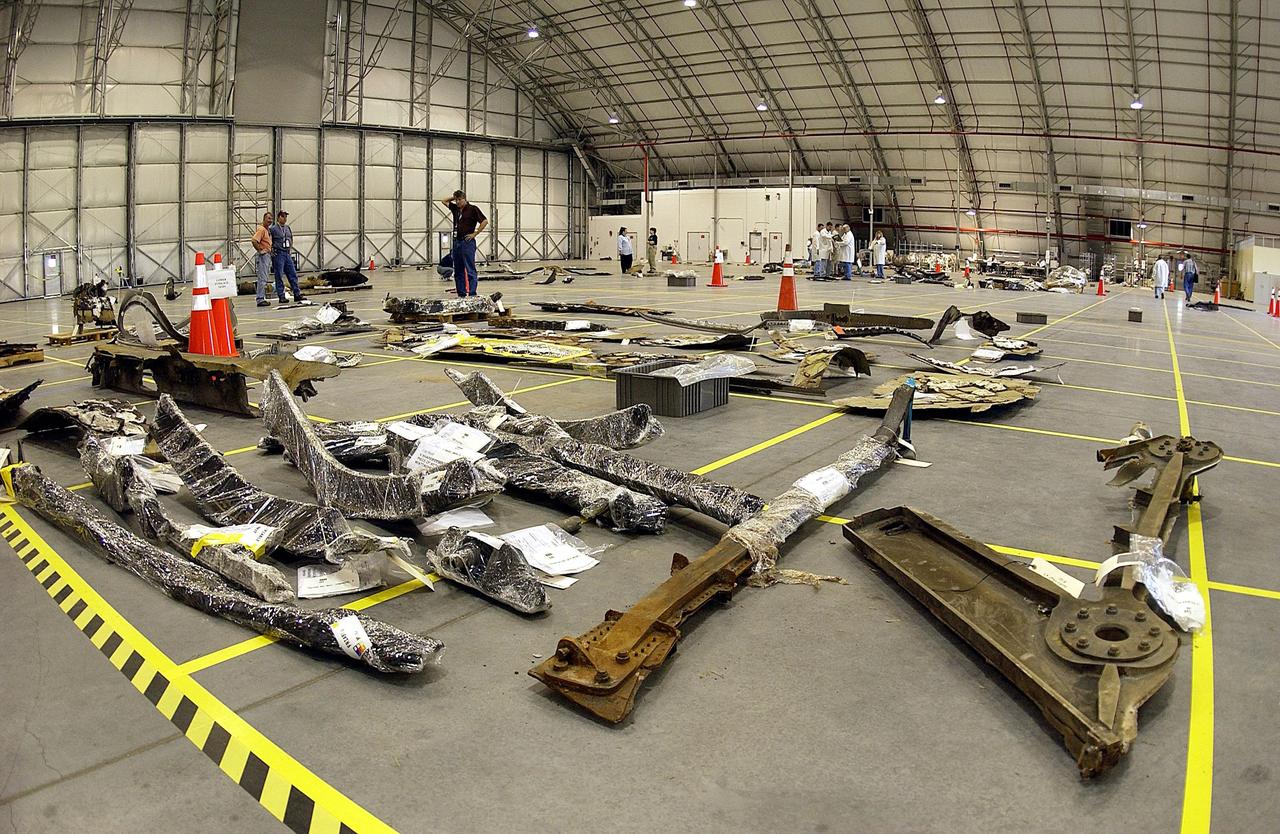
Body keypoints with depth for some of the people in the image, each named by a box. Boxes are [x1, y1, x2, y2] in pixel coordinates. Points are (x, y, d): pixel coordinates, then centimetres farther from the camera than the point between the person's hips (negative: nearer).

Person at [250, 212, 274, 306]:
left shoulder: (268, 230, 17)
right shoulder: (261, 229, -13)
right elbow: (254, 241, -25)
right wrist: (260, 250, -18)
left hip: (268, 256, 10)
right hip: (262, 256, -10)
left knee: (264, 279, 13)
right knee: (262, 279, -11)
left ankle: (263, 298, 18)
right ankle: (260, 299, -11)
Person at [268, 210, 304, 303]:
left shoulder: (288, 228, 13)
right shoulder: (273, 229, -7)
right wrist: (272, 252, -10)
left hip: (287, 254, 6)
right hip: (278, 254, -6)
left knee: (293, 274, 4)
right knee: (279, 276, -2)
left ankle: (297, 295, 7)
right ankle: (281, 297, 1)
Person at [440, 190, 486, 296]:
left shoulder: (472, 208, -5)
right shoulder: (455, 208, 13)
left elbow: (485, 221, -8)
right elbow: (444, 201, 27)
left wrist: (475, 234, -8)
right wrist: (454, 197, 15)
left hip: (467, 242, -7)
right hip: (456, 242, 7)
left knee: (470, 270, -9)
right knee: (458, 271, 9)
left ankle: (472, 294, -10)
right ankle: (461, 294, 14)